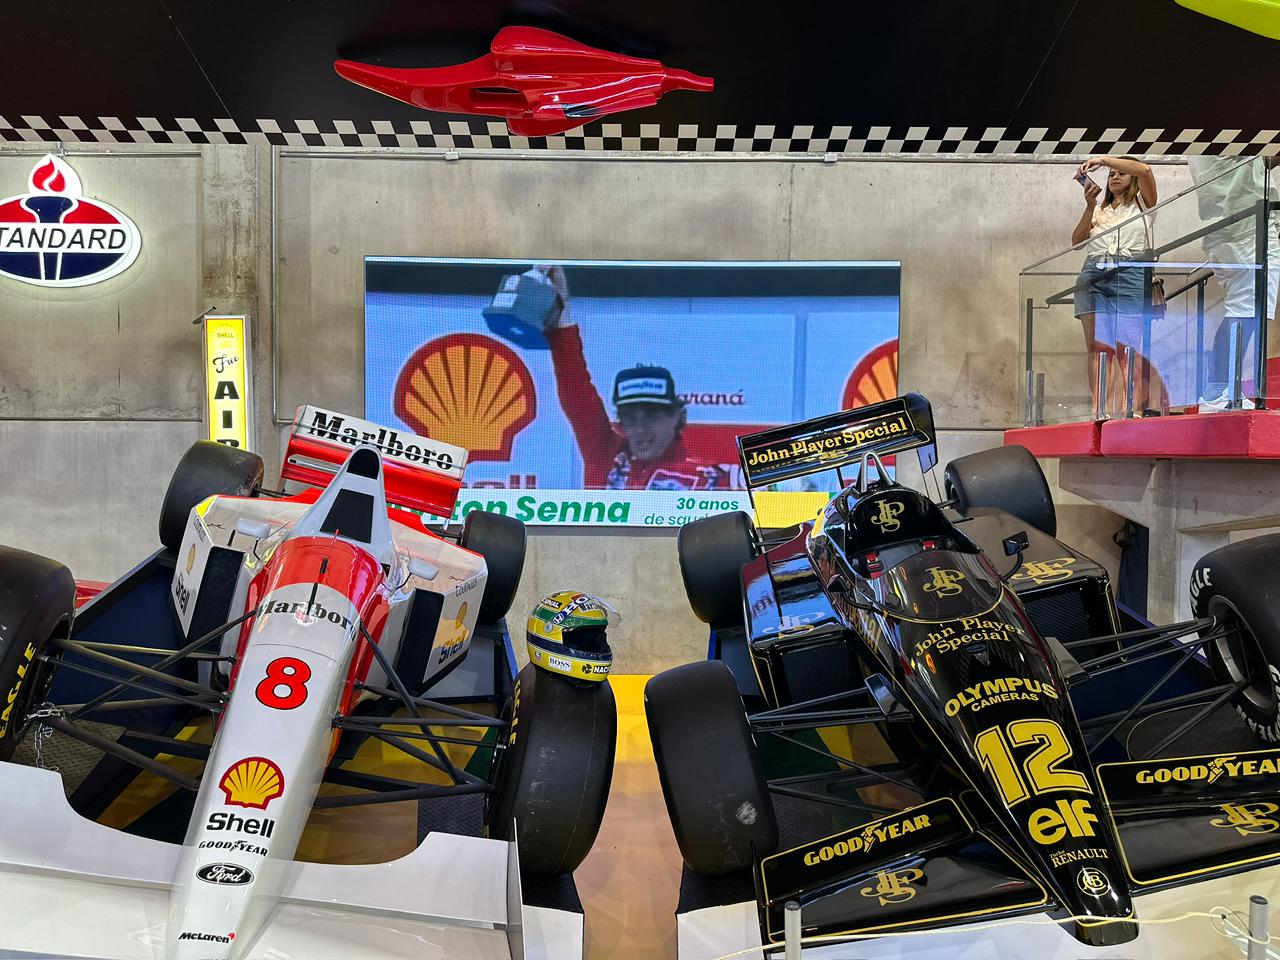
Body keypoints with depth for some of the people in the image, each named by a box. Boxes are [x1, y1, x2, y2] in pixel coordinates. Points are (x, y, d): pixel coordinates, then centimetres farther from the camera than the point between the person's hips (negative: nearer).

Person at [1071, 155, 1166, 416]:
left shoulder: (1142, 204, 18)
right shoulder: (1098, 210, 27)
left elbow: (1144, 170, -2)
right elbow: (1077, 240, 11)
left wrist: (1104, 159, -2)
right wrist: (1090, 206, 2)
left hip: (1130, 274, -3)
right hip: (1093, 275, 3)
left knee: (1126, 348, -12)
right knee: (1097, 346, -8)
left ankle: (1155, 399, 3)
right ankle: (1101, 410, -9)